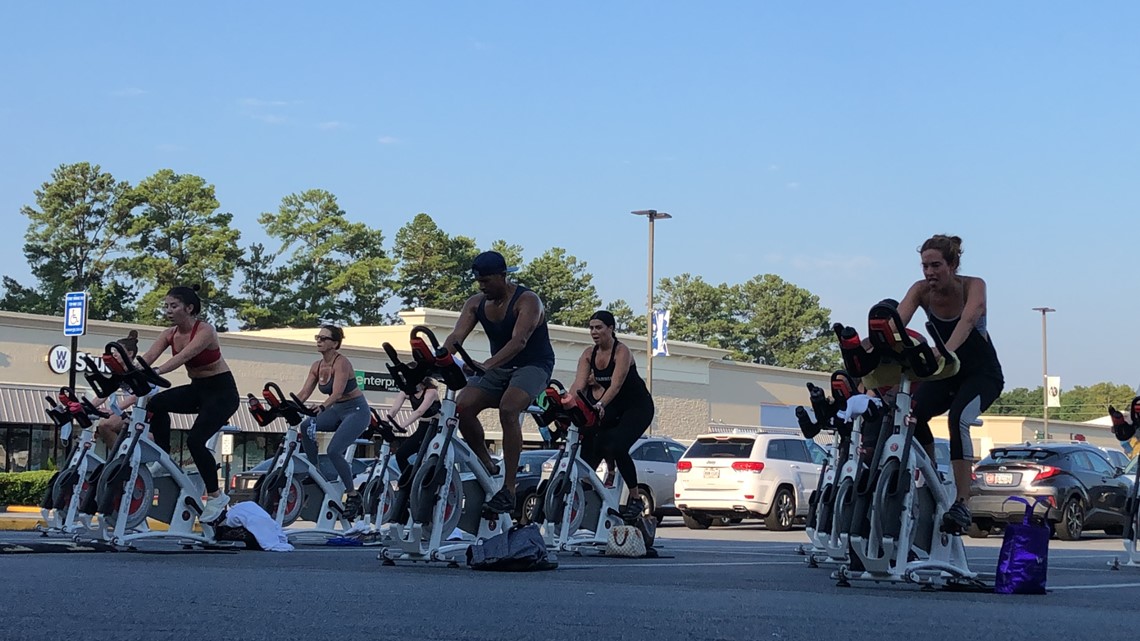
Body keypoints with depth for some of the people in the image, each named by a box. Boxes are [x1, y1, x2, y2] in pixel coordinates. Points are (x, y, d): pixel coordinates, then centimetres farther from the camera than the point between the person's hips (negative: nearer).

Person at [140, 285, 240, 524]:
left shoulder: (205, 331, -22)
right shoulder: (170, 334, -1)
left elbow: (184, 356, -38)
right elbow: (148, 357, -14)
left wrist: (156, 372, -51)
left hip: (222, 391, -7)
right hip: (197, 389, 7)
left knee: (195, 440, -22)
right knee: (156, 404, -18)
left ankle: (216, 496, -4)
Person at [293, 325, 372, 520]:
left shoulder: (341, 363, -20)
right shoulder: (317, 366, 2)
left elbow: (337, 393, -32)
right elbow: (304, 393, -2)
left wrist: (322, 407, -49)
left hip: (356, 410, -7)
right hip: (337, 411, 7)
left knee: (333, 450, -23)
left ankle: (353, 495, -9)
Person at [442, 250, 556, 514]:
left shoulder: (527, 301, -18)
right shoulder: (476, 303, 1)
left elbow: (519, 340, -33)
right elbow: (456, 336, -10)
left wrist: (488, 365, -48)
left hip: (532, 366, -6)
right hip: (498, 370, 6)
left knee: (508, 408, -34)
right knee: (462, 406, -19)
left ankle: (509, 488, -33)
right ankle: (488, 467, 0)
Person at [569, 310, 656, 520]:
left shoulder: (622, 352, -20)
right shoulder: (589, 354, -3)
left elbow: (616, 385, -33)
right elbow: (578, 384, -14)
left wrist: (600, 405, -49)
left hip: (637, 407, -6)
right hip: (613, 408, 6)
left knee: (617, 447, -25)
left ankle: (636, 498, -13)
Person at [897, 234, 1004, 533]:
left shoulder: (973, 286, -20)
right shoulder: (921, 291, -10)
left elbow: (967, 322, -39)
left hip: (982, 372, -4)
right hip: (946, 373, 4)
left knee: (958, 418, -33)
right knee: (912, 413, -26)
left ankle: (962, 503, -30)